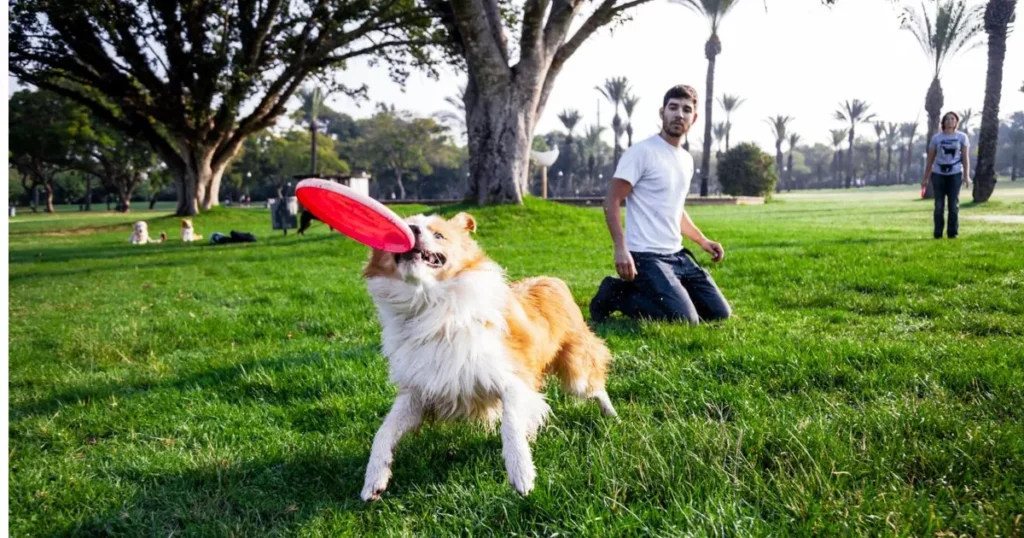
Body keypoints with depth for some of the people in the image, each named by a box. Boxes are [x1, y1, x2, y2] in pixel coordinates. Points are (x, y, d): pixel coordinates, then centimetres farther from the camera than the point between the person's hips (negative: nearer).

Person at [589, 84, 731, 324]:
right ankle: (615, 294, -2)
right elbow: (612, 202, -14)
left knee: (720, 313, 6)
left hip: (678, 255, 8)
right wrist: (620, 248, -25)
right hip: (646, 257, -8)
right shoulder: (641, 152, -11)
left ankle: (657, 294, 18)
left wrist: (703, 240, 16)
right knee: (686, 321, -20)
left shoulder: (687, 160, 15)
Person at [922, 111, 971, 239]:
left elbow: (965, 158, 2)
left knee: (953, 204, -1)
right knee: (939, 205, -1)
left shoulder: (962, 137, 5)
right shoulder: (936, 138, 5)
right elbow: (930, 159, 8)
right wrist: (925, 178, 6)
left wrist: (966, 176, -8)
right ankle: (938, 233, 3)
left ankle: (953, 233, 4)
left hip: (955, 174, 0)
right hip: (938, 174, 0)